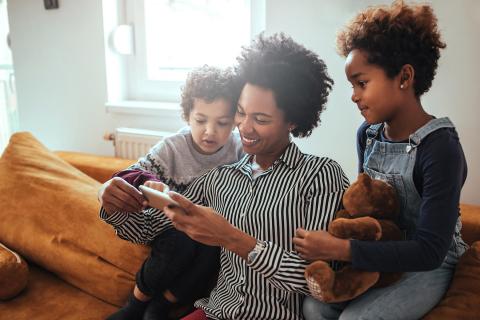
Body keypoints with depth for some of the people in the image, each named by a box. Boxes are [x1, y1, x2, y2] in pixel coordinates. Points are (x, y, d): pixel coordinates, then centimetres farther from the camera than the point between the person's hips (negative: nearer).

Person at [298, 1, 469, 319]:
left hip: (427, 267, -5)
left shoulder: (440, 148, -24)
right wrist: (334, 239, -8)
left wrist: (339, 249, -32)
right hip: (375, 255, 5)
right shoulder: (367, 134, -2)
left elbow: (429, 252, -27)